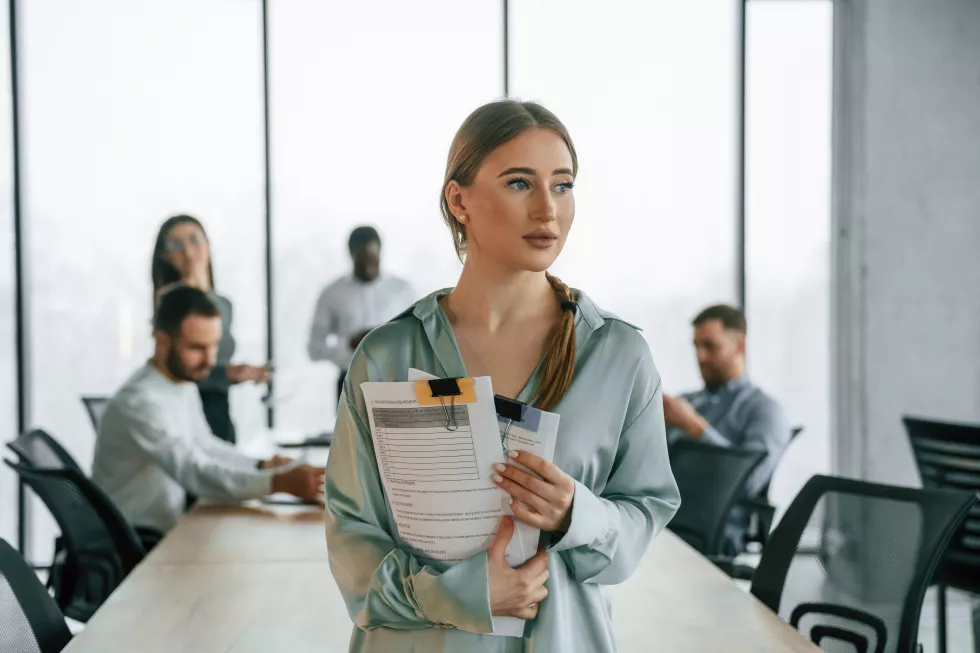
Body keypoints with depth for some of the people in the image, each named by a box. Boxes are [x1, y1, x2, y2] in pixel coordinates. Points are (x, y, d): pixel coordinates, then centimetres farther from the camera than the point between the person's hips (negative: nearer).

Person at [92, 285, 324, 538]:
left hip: (164, 531, 8)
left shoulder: (184, 383, 4)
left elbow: (204, 445, 15)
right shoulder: (140, 402, -25)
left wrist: (261, 467, -1)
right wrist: (278, 482, -42)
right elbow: (195, 472, -34)